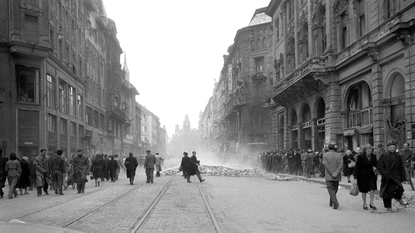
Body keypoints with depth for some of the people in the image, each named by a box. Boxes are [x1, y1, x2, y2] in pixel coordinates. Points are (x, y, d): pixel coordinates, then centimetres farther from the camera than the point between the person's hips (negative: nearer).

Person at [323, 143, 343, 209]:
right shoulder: (339, 155, 3)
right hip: (337, 176, 3)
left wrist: (332, 173, -14)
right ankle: (331, 202, 29)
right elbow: (341, 164, -8)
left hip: (329, 176, -3)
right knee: (334, 189, 18)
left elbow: (326, 165, -12)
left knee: (331, 189, -2)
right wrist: (336, 173, -13)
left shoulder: (325, 155, -3)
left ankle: (335, 203, -17)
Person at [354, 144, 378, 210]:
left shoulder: (373, 156, 0)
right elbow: (357, 167, -10)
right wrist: (355, 177, -14)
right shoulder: (360, 157, -11)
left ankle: (371, 203, 4)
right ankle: (365, 204, 21)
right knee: (364, 190, 6)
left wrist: (375, 167, -9)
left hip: (371, 175, 3)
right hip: (363, 175, -3)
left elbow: (376, 164, 16)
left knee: (373, 189, -9)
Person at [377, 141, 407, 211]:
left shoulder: (398, 156, 9)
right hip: (386, 177, -1)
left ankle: (399, 199, 8)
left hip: (396, 176, 1)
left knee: (399, 188, -22)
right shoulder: (383, 156, 0)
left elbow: (401, 168, 13)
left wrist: (403, 176, 8)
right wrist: (384, 173, -13)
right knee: (387, 191, 1)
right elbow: (379, 166, -2)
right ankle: (388, 206, 16)